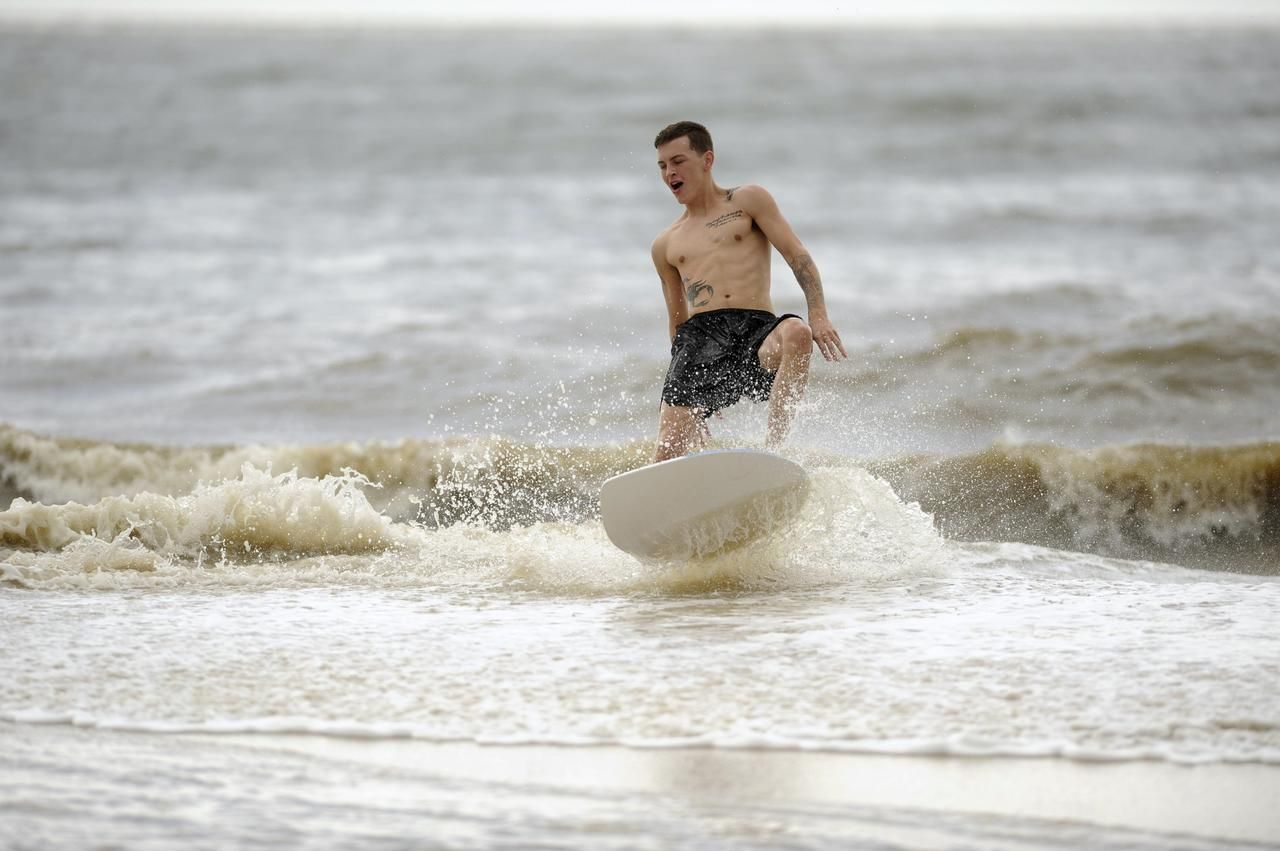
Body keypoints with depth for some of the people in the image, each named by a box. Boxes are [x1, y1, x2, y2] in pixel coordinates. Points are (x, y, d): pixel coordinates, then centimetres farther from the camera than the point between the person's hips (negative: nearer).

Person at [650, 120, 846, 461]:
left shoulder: (748, 201, 15)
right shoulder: (666, 245, 26)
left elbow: (797, 257, 4)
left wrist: (818, 316, -11)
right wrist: (681, 376, 25)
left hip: (756, 331, -3)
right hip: (699, 336, 3)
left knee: (795, 333, -39)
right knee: (670, 456, -17)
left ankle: (772, 449, -41)